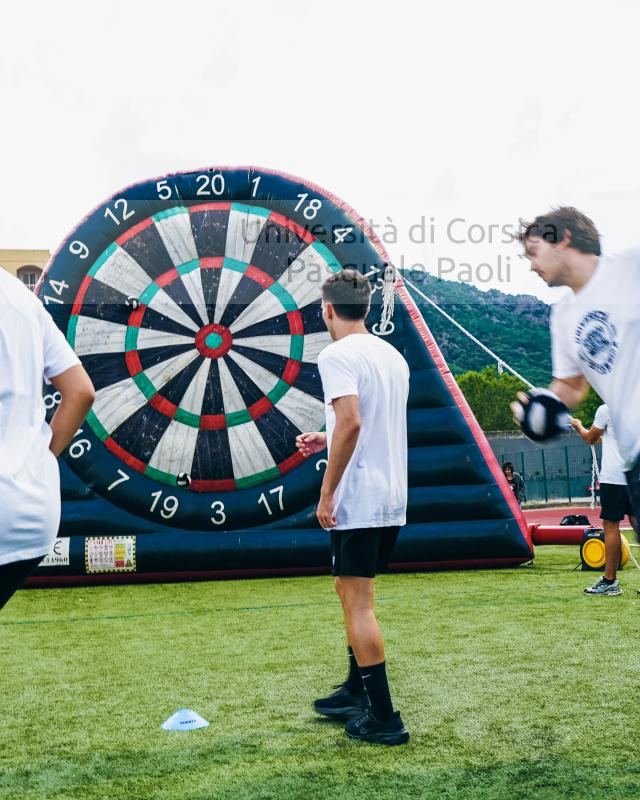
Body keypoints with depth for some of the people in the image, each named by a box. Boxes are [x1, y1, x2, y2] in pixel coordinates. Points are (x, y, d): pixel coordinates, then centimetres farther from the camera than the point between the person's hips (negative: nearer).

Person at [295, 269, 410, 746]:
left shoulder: (338, 355, -12)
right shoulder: (393, 356, 13)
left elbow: (351, 423, -24)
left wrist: (327, 493, -19)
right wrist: (328, 440, 25)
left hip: (358, 502, -9)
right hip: (392, 499, 9)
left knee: (358, 603, -4)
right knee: (351, 592, 21)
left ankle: (383, 719, -1)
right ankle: (357, 693, 29)